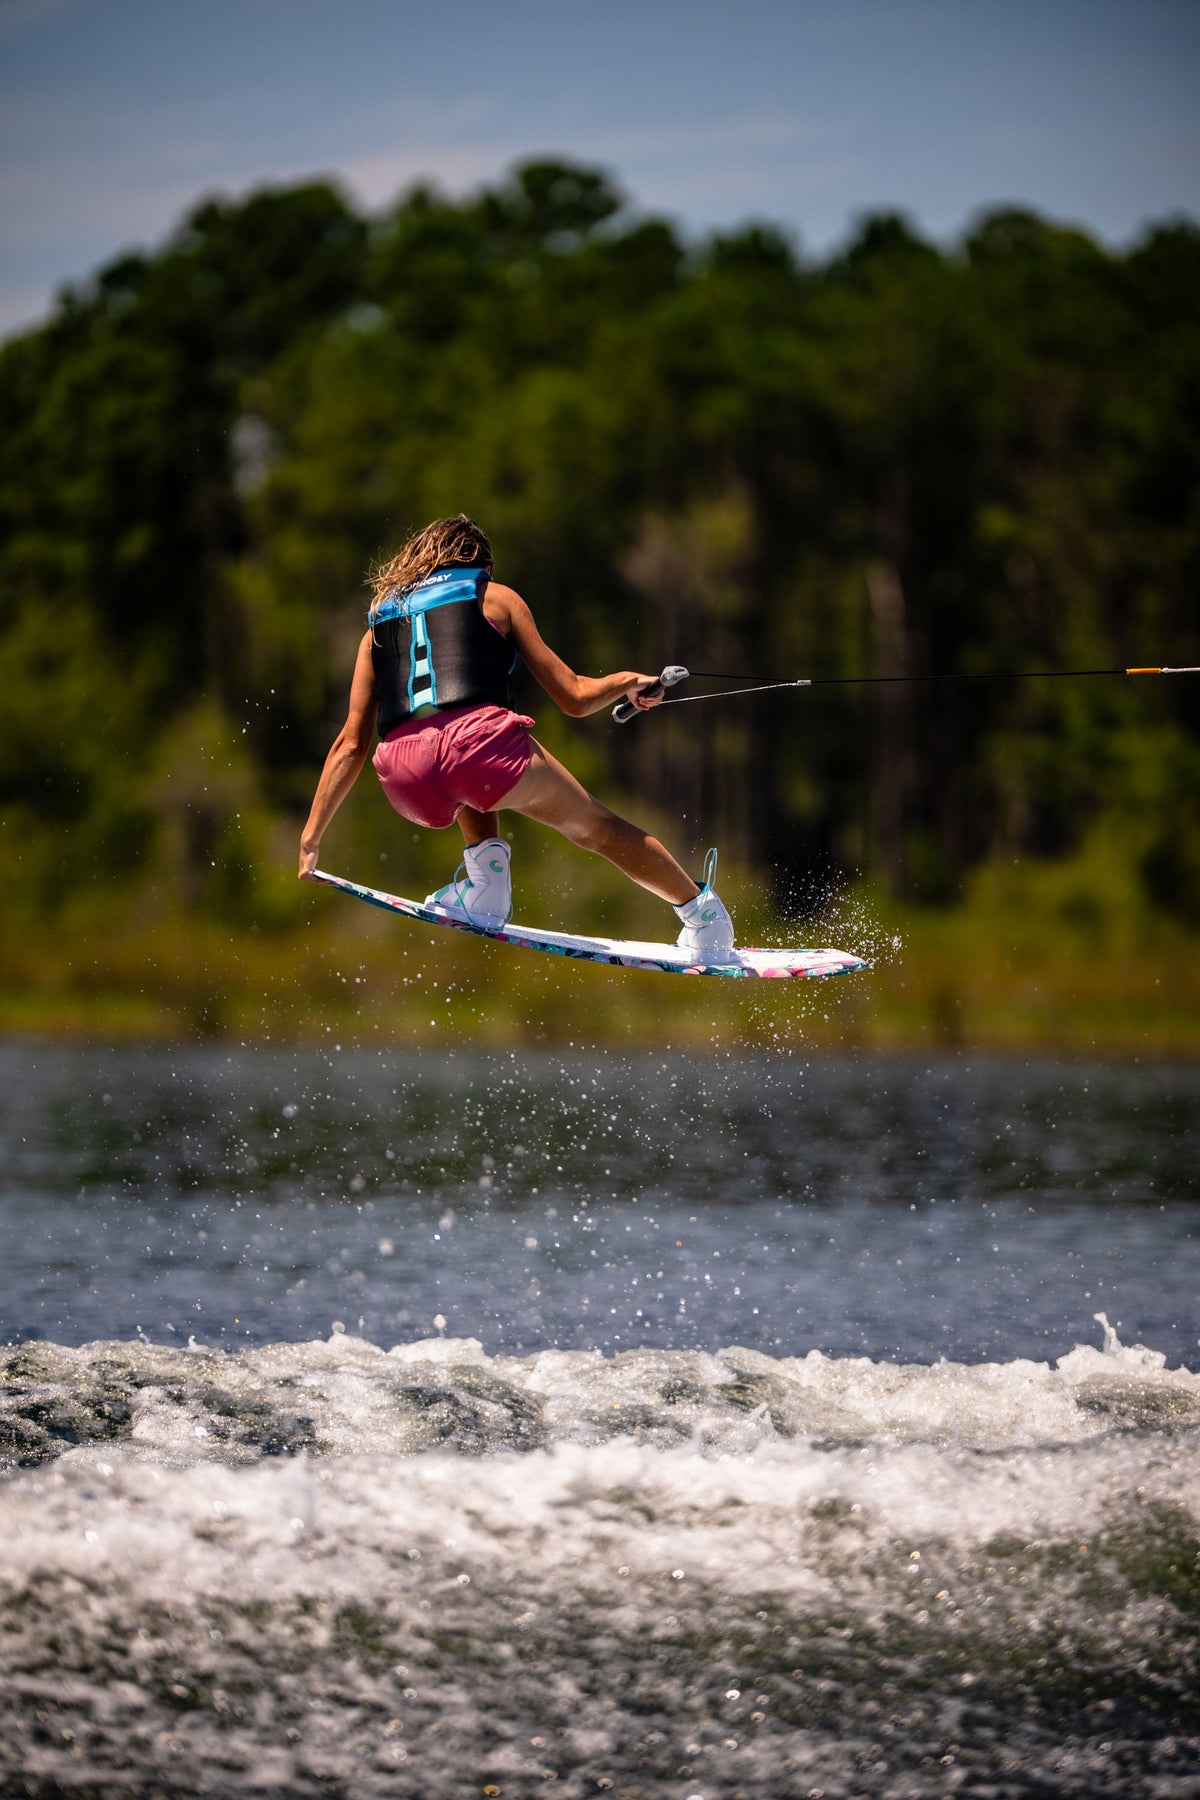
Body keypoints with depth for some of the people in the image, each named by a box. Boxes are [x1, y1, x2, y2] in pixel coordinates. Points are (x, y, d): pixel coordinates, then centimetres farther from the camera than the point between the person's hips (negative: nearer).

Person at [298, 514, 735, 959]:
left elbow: (351, 743, 23)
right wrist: (628, 683, 42)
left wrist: (311, 838, 26)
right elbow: (575, 698, 22)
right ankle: (701, 914, 31)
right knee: (596, 827, 22)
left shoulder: (380, 621, 29)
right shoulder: (495, 597, 23)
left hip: (406, 781, 3)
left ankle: (486, 885, 21)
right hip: (481, 739, -2)